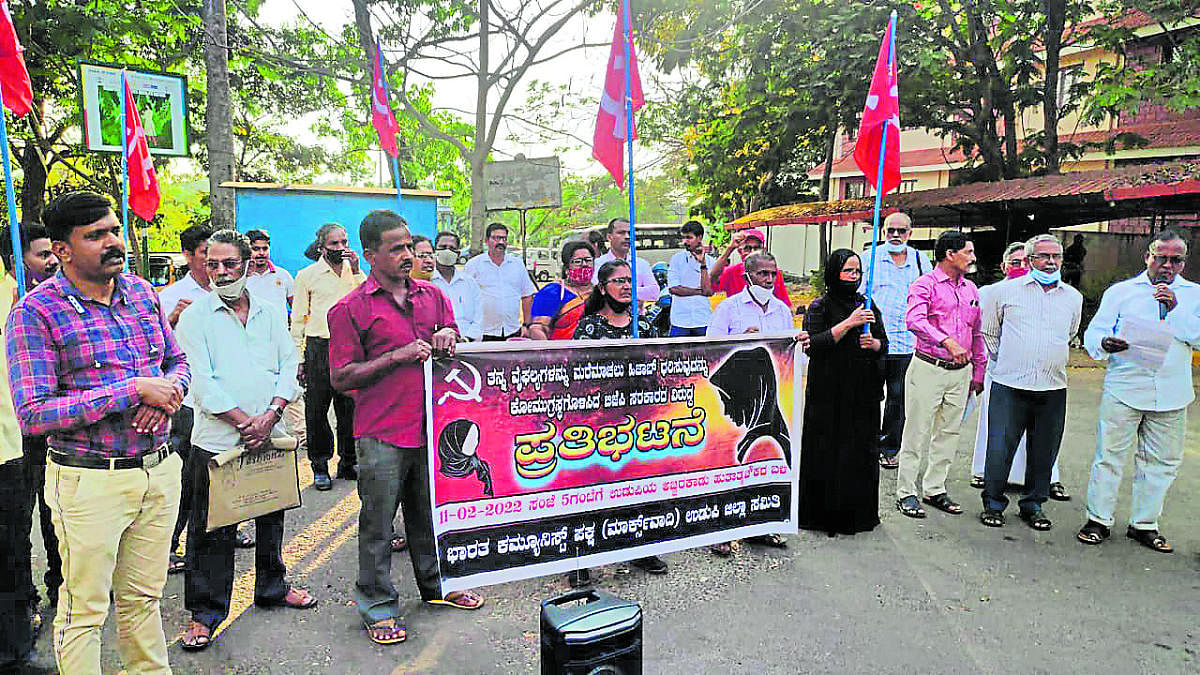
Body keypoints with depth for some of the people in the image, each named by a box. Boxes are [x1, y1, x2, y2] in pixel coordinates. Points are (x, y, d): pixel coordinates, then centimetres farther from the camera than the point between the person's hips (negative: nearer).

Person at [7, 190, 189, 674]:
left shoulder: (142, 292, 5)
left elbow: (177, 361, 15)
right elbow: (33, 415, -16)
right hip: (90, 481, -5)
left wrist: (169, 391, -9)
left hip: (159, 470, 5)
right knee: (85, 610, 10)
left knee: (143, 597, 20)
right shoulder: (36, 311, -11)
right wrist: (135, 389, -21)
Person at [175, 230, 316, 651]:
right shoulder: (195, 316, -3)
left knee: (271, 517, 17)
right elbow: (202, 382, -11)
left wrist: (269, 416, -11)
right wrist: (243, 422, -16)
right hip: (217, 439, -3)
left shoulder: (270, 312, 8)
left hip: (271, 436, 4)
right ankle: (205, 612, 20)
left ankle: (272, 588, 36)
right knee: (211, 529, 4)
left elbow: (290, 366, 3)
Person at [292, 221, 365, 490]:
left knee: (350, 407, 8)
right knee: (316, 409, 3)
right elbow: (298, 319, 3)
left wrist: (356, 271, -8)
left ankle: (348, 463, 21)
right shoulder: (307, 275, 3)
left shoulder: (355, 272, 11)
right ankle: (320, 466, 16)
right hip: (319, 348, -2)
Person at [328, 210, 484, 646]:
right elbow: (342, 378, -10)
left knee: (430, 512, 20)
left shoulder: (432, 295, 9)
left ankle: (436, 584, 38)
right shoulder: (351, 309, -7)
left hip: (431, 425, 5)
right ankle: (377, 606, 22)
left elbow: (453, 344, 19)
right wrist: (397, 356, -18)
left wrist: (447, 336, -5)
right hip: (382, 434, -5)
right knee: (378, 524, 7)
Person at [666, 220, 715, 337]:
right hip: (680, 320, -1)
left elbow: (709, 291, -6)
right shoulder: (677, 258, 4)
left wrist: (702, 263, -8)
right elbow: (673, 288, -5)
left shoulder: (710, 261, 6)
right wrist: (700, 291, -4)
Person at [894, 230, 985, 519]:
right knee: (917, 432, -1)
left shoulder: (971, 289, 15)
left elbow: (977, 334, 21)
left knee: (949, 433, 12)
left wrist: (978, 371, 19)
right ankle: (906, 492, 8)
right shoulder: (926, 284, -7)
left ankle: (935, 489, 24)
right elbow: (915, 320, -25)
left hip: (961, 371, 7)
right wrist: (947, 341, -36)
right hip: (928, 368, -7)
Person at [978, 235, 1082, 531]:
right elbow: (988, 332, 13)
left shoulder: (1073, 298, 12)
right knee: (1000, 449, -2)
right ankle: (993, 504, 14)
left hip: (1053, 389, 3)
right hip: (1009, 387, -3)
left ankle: (1033, 505, 26)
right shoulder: (1005, 291, 3)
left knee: (1043, 452, 9)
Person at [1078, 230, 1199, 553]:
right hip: (1124, 389, -2)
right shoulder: (1121, 292, 5)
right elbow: (1094, 331, -1)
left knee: (1162, 461, 10)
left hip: (1171, 395, 3)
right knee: (1110, 455, 0)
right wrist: (1104, 344, -23)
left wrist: (1174, 308, -14)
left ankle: (1144, 524, 24)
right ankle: (1099, 519, 12)